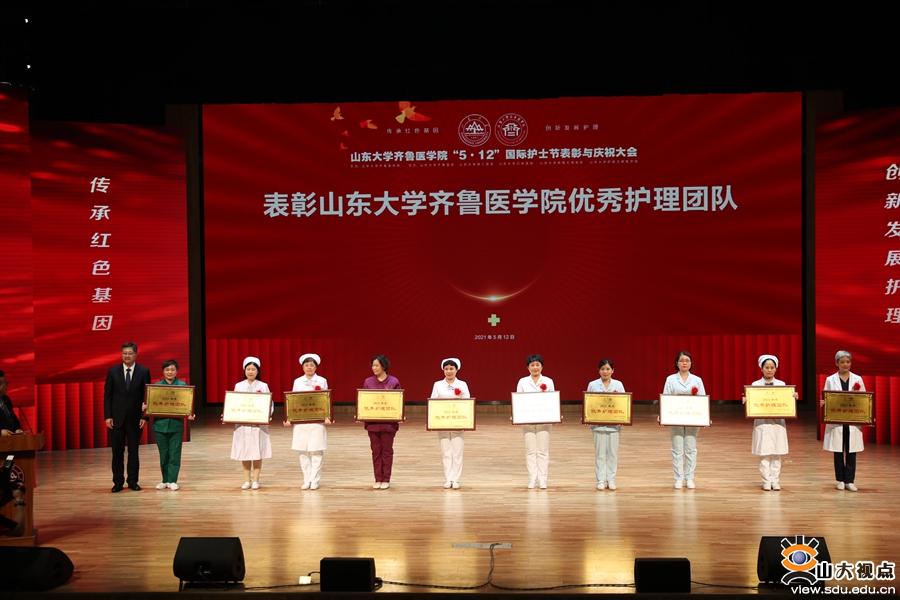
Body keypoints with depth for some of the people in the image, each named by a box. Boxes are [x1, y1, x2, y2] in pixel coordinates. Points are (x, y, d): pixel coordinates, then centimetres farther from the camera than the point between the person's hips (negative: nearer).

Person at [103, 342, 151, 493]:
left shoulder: (144, 372, 0)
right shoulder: (113, 371, 2)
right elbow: (107, 395, 2)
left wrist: (144, 416, -6)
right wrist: (107, 416, -5)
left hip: (135, 418, 0)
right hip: (116, 418, 0)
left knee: (133, 451, 5)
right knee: (117, 451, 3)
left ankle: (133, 481, 13)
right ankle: (118, 482, 9)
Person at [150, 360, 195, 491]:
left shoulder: (182, 385, 1)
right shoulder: (157, 386, 4)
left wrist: (189, 415, -16)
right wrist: (145, 407, -14)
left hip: (176, 424, -1)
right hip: (160, 424, 1)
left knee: (174, 454, 0)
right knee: (163, 454, 8)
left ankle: (172, 481, 7)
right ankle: (165, 480, 18)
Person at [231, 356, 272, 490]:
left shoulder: (263, 386, 3)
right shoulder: (238, 386, 7)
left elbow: (270, 404, 1)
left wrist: (267, 415, -17)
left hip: (259, 424, -1)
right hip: (242, 423, 1)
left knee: (257, 453, 0)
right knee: (244, 453, 3)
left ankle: (255, 480, 8)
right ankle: (246, 480, 12)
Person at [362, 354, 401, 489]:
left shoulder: (394, 382, -1)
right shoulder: (368, 382, 4)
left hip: (389, 421, -2)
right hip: (372, 421, 2)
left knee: (387, 451, 5)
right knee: (376, 451, 7)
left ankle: (386, 480, 13)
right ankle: (378, 479, 14)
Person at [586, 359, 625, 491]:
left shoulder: (618, 385, 5)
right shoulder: (593, 385, 3)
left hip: (614, 424, 1)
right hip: (598, 424, -1)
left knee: (612, 452, 4)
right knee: (600, 453, 2)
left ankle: (611, 479, 12)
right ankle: (601, 480, 8)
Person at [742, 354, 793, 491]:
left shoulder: (781, 384, 7)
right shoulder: (755, 385, 4)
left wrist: (793, 398, -11)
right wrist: (746, 401, -16)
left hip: (778, 422, 1)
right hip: (762, 422, -1)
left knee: (777, 454, 2)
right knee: (764, 454, -2)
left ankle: (775, 481, 8)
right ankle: (766, 481, 4)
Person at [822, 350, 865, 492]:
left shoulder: (858, 379, 7)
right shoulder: (830, 380, 4)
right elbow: (826, 399, 5)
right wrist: (823, 402, -19)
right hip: (836, 421, -1)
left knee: (851, 452, 2)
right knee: (838, 451, 4)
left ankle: (850, 481, 7)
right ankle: (840, 480, 13)